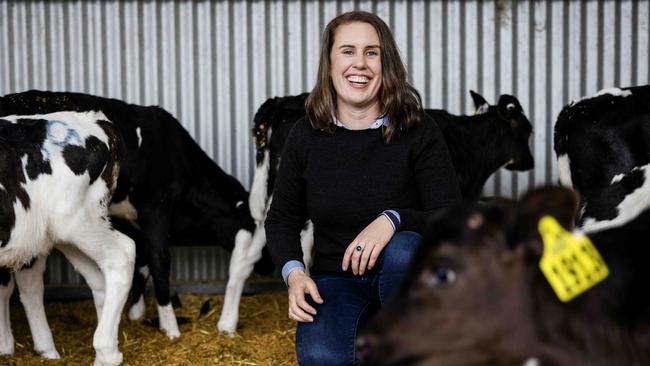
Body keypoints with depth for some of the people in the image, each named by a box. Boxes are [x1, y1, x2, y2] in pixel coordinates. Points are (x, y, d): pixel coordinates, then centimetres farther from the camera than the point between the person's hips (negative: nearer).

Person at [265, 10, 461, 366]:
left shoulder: (419, 131, -8)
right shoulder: (306, 136, -1)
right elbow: (282, 220, 11)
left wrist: (393, 220, -32)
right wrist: (294, 272, -9)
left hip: (405, 283, -1)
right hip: (335, 281, 1)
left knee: (403, 249, -37)